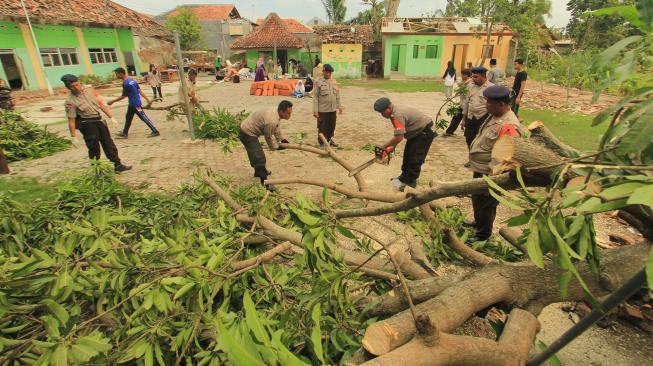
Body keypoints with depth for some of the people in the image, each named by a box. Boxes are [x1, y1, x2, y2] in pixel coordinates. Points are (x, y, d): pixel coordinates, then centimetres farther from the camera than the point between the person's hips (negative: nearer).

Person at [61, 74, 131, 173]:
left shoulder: (89, 90, -3)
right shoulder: (70, 101, -15)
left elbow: (100, 103, 2)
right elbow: (71, 120, -14)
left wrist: (111, 117, 1)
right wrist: (74, 137, -14)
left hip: (99, 120, 5)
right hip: (87, 124, -4)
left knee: (108, 144, 8)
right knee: (94, 148, 2)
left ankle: (117, 165, 16)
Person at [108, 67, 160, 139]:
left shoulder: (126, 84, -21)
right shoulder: (131, 80, 6)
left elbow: (123, 96, -15)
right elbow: (140, 90, 7)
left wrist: (112, 101, -4)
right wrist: (147, 99, 7)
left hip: (135, 104, -10)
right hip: (132, 104, 10)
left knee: (144, 118, -4)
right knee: (128, 117, 16)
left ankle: (155, 131, 1)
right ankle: (124, 133, 25)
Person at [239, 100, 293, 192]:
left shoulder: (275, 111, -4)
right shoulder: (271, 121, -33)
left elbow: (276, 128, 15)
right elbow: (269, 137, -16)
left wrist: (282, 139, 19)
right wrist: (276, 147, 0)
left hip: (248, 129, 11)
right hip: (247, 134, -11)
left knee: (257, 153, 28)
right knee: (259, 158, -12)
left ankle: (260, 171, 50)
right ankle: (264, 183, -5)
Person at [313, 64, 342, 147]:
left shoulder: (334, 82, 9)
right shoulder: (318, 82, -7)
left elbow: (337, 95, 16)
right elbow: (315, 96, -9)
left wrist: (339, 106, 12)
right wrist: (315, 110, -14)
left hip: (333, 109, 5)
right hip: (322, 110, -5)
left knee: (332, 126, 14)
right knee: (322, 127, 2)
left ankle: (330, 140, 32)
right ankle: (322, 143, 14)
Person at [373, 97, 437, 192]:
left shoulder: (397, 115, -32)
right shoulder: (395, 112, -1)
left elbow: (399, 137, -34)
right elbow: (399, 134, 5)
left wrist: (383, 147, -25)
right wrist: (393, 147, -1)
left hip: (425, 132, -11)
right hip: (417, 132, 11)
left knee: (415, 158, -9)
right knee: (408, 153, 15)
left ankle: (410, 181, 2)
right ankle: (405, 177, 25)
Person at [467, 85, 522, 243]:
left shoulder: (508, 126, -29)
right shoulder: (496, 115, 2)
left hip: (488, 174, -9)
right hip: (480, 169, 9)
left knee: (485, 204, 10)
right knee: (476, 199, 27)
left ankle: (483, 234, 31)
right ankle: (478, 222, 51)